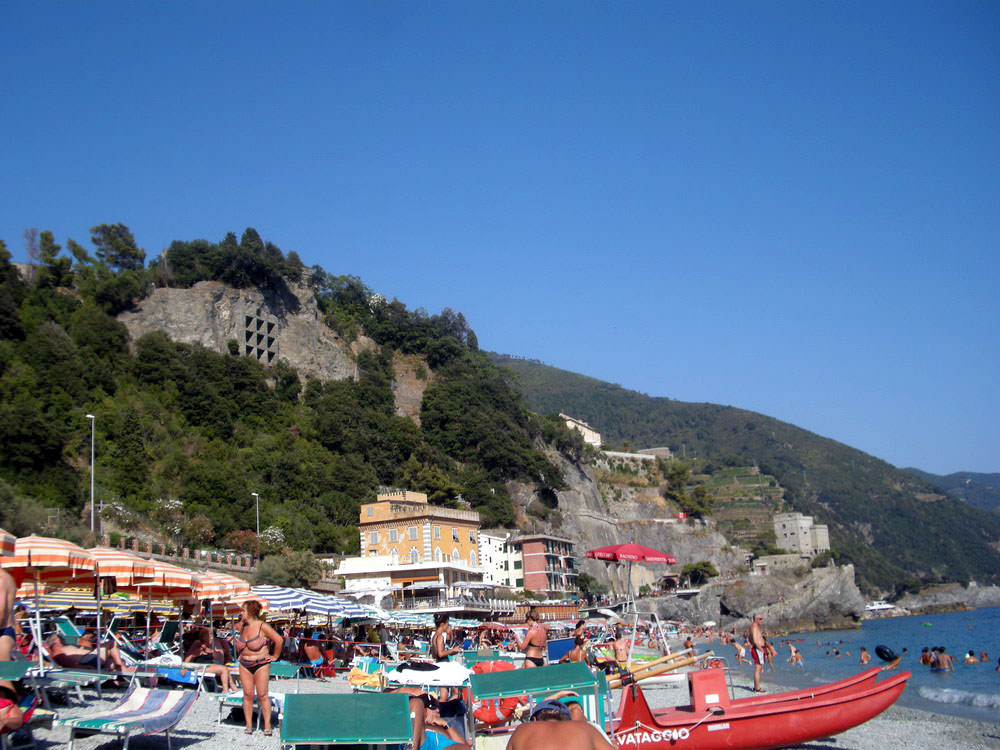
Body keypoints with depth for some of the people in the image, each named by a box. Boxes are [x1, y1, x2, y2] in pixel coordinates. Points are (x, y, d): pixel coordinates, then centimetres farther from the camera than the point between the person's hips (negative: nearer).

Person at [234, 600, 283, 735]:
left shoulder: (262, 626, -12)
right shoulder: (242, 626, 6)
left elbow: (279, 640, -8)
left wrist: (274, 656, -2)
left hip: (261, 665, -5)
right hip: (244, 666, 5)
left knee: (262, 695, -6)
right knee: (247, 695, 3)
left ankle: (267, 726, -2)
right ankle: (249, 726, 8)